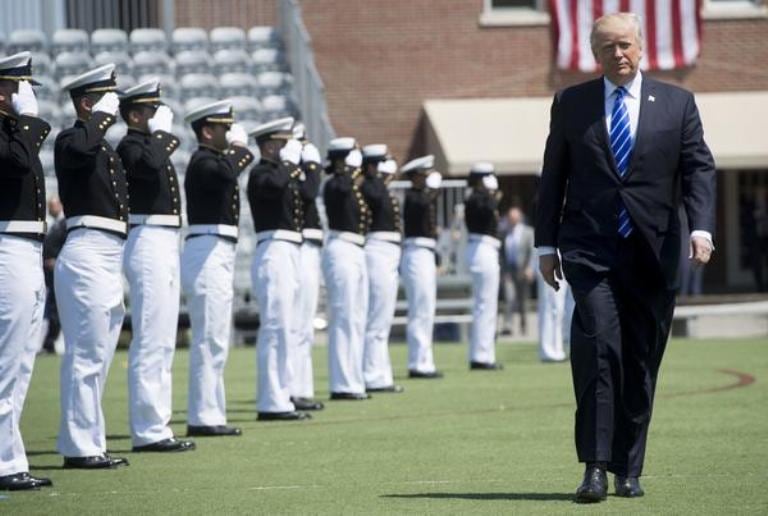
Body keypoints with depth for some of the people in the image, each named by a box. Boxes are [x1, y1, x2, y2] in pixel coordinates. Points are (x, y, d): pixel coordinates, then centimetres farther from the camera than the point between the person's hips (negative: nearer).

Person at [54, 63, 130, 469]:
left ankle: (85, 442, 17)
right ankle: (82, 446, -6)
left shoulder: (108, 151, 20)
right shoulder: (70, 140, -7)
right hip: (87, 255, -9)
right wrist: (102, 116, -17)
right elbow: (80, 148, -34)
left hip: (109, 257, 9)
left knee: (95, 355, 12)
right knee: (87, 353, -8)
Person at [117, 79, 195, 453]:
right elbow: (150, 165, -31)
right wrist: (160, 133, -18)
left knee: (161, 344, 12)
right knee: (151, 343, -10)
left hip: (164, 244, 10)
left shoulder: (152, 144, 17)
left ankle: (155, 427, 16)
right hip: (148, 243, -10)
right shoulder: (130, 146, -9)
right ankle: (149, 431, -9)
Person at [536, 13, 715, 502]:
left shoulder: (677, 103, 9)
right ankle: (596, 466, -18)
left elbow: (699, 168, 3)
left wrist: (701, 228, -12)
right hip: (590, 250, -1)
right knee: (599, 347, -18)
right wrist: (546, 244, 8)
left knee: (641, 362, 4)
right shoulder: (571, 104, 9)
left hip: (653, 252, 1)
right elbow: (553, 178, 12)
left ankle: (629, 469, 15)